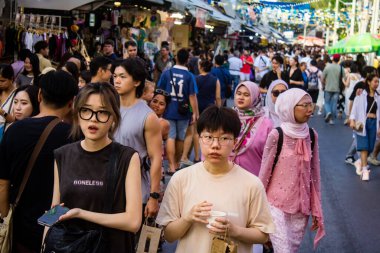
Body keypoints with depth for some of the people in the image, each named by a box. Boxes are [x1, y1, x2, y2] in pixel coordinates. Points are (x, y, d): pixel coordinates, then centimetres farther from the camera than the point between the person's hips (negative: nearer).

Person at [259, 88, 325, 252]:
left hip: (302, 206, 4)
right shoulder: (276, 135, -12)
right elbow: (265, 172, -4)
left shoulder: (311, 135, 1)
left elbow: (314, 173, 6)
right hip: (277, 205, -4)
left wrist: (316, 209, 7)